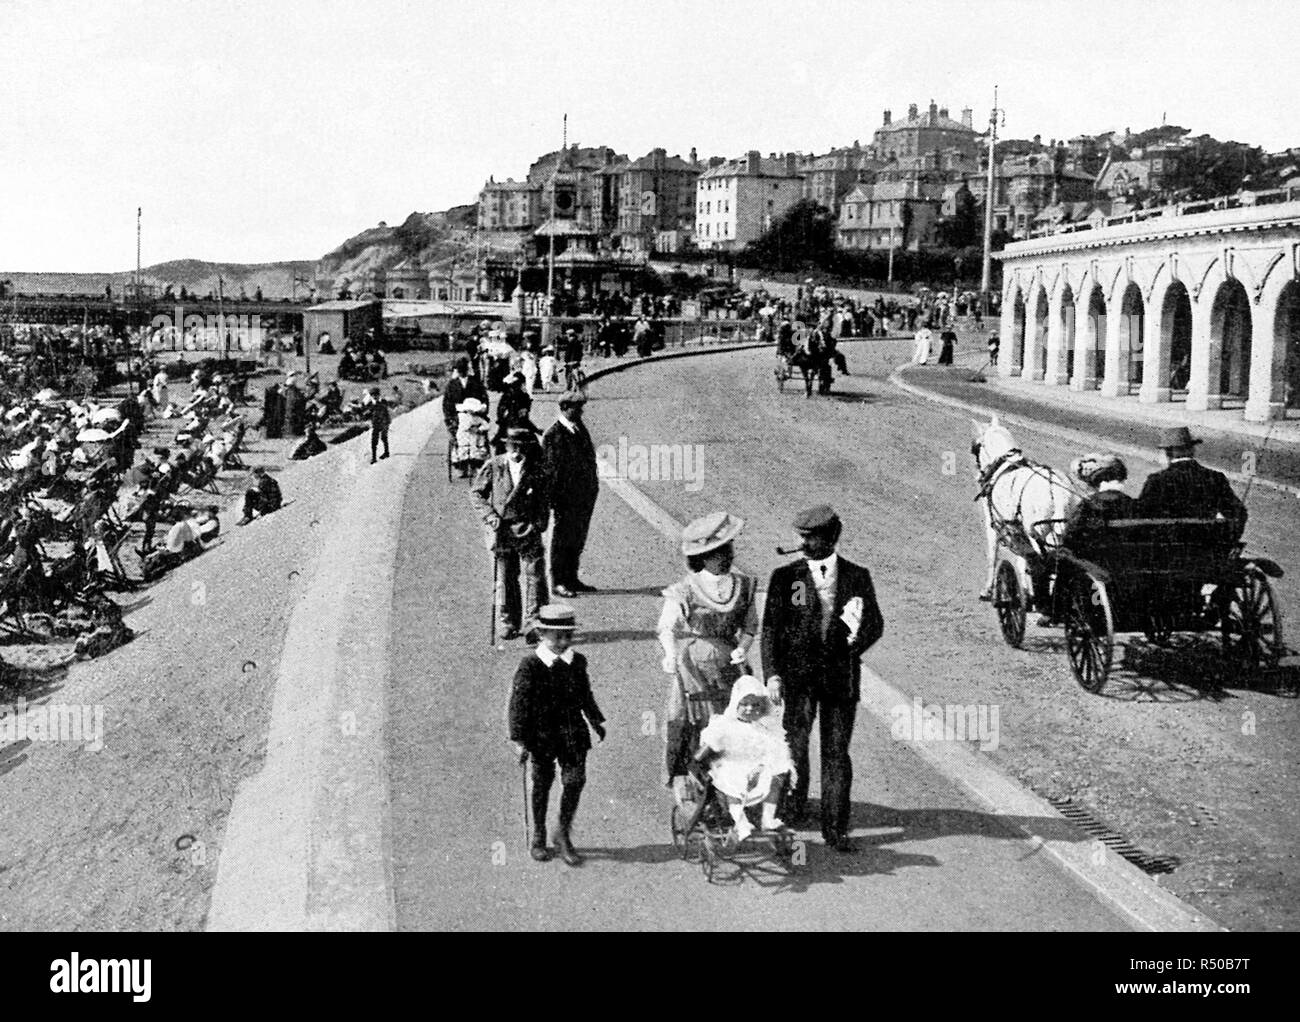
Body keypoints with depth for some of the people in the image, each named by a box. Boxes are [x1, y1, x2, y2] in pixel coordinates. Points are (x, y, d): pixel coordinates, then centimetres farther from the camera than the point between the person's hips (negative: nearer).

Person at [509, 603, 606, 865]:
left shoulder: (577, 661, 1)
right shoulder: (530, 664, -12)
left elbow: (585, 694, 17)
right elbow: (518, 703, -11)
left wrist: (596, 721, 23)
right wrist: (519, 740, -13)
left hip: (573, 732, 3)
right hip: (542, 733, -3)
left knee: (575, 780, -5)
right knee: (542, 784, 10)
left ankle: (564, 834, 13)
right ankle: (539, 837, 27)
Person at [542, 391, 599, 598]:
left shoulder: (580, 429, 12)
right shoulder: (554, 434, -12)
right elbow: (550, 468, -15)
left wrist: (593, 486, 15)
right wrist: (554, 497, -18)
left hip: (585, 495, 8)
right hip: (566, 497, -8)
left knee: (578, 539, 14)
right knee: (562, 539, 1)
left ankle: (572, 579, 25)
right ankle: (559, 582, 9)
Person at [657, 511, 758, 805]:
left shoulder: (744, 586, 2)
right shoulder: (684, 591, -9)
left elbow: (750, 626, 8)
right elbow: (666, 628, -7)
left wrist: (741, 649, -11)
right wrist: (670, 655, -25)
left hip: (727, 666, 3)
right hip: (690, 667, -3)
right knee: (685, 724, -2)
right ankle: (679, 781, 12)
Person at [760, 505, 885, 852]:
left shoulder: (857, 577, 4)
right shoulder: (785, 577, 1)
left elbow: (875, 623, 7)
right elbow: (770, 628, 0)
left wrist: (857, 643, -14)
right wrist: (772, 673, -10)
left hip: (841, 675, 1)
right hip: (798, 674, -1)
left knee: (837, 751, 2)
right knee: (796, 742, 2)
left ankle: (835, 829, 9)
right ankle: (792, 805, 28)